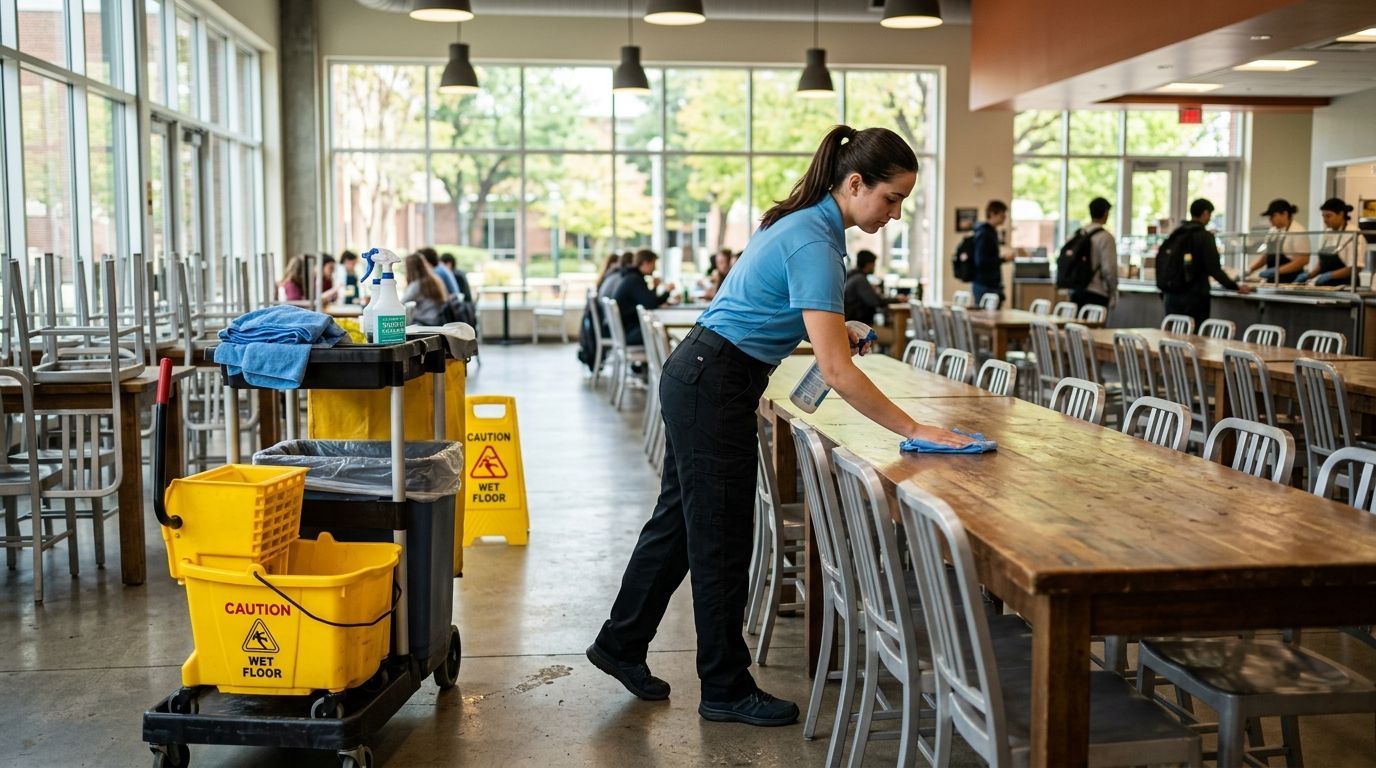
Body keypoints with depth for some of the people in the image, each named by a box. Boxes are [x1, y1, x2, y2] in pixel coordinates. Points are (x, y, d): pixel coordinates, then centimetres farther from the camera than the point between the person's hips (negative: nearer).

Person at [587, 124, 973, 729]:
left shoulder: (804, 222, 8)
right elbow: (837, 372, -29)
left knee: (681, 518, 19)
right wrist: (913, 430, -25)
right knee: (721, 537, 1)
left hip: (698, 379, 10)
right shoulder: (815, 245, -23)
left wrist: (830, 334, 8)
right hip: (715, 388, -10)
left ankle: (621, 644, 34)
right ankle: (727, 690, 16)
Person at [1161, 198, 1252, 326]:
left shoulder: (1175, 234, 10)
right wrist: (1237, 287, -5)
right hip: (1195, 296, -6)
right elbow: (1214, 269, -13)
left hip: (1172, 295, 6)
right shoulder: (1205, 236, -8)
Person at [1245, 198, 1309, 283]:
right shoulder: (1272, 231, 13)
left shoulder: (1297, 232, -9)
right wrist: (1249, 269, 2)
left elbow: (1303, 260, -15)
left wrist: (1277, 270, -20)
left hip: (1289, 282, -7)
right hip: (1272, 281, 7)